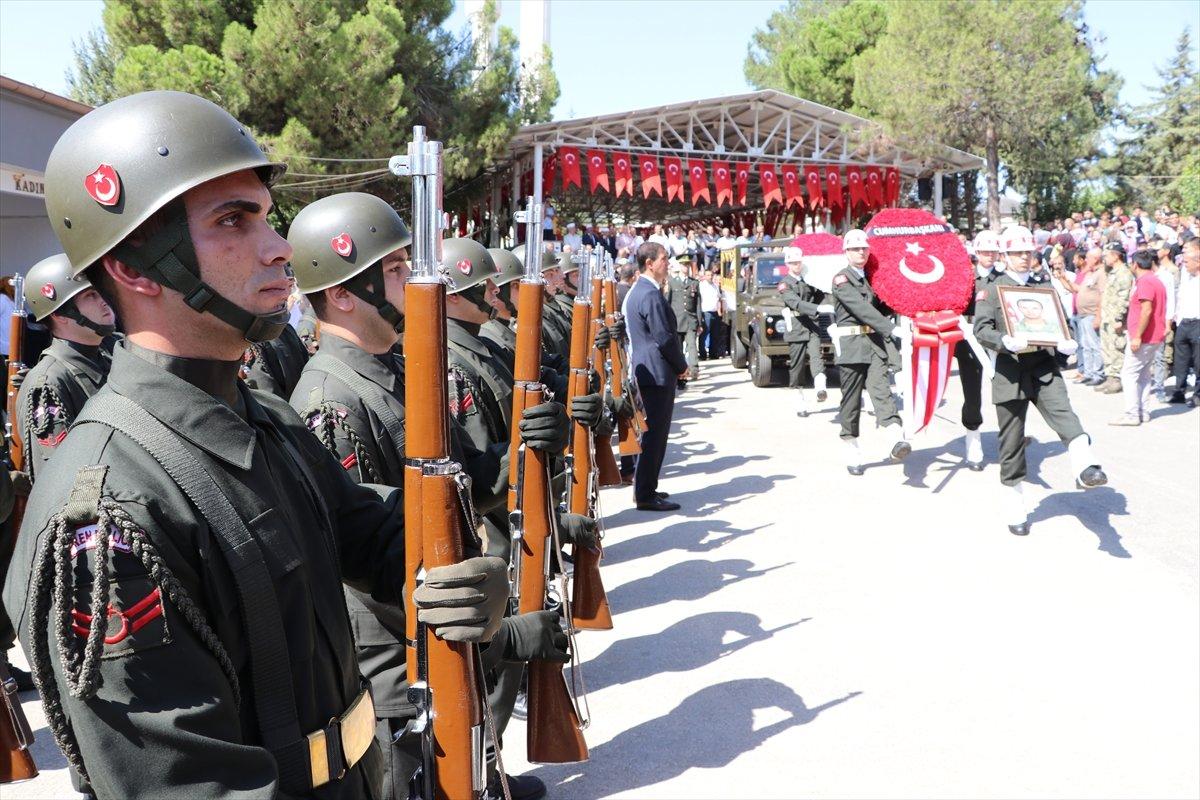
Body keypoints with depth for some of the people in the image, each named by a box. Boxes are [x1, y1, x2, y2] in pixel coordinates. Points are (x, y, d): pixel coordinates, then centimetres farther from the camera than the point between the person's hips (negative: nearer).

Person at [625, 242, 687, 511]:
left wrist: (676, 365, 19)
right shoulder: (651, 294, -18)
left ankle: (644, 488, 24)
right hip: (658, 373, -11)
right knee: (654, 435, -5)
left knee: (650, 433, 16)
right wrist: (682, 366, -5)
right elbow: (664, 337, -19)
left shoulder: (636, 291, 15)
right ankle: (646, 495, -1)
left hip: (643, 370, 11)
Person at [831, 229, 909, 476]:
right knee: (851, 397, 2)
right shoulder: (842, 279, -5)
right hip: (851, 343, -4)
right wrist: (891, 328, -24)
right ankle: (852, 451, 12)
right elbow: (862, 309, -18)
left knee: (880, 387, -12)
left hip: (875, 342, 4)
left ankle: (897, 438, -30)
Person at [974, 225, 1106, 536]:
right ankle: (1015, 508, 16)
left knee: (1064, 416, -25)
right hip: (1010, 373, -2)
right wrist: (1006, 341, -27)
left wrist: (1066, 342, -7)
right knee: (1011, 441, 4)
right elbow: (981, 329, -7)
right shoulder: (993, 290, 3)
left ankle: (1085, 468, -44)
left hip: (1045, 369, 2)